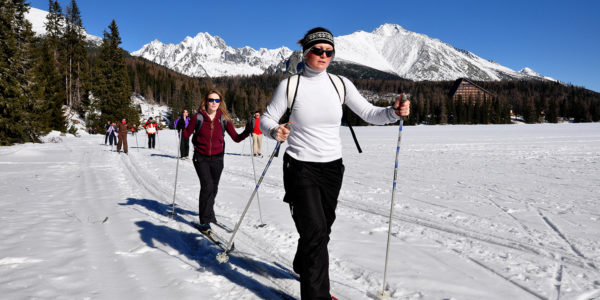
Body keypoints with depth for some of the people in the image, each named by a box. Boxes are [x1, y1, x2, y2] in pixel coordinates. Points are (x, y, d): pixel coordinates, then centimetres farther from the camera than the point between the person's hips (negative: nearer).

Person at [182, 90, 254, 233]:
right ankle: (204, 222, -7)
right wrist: (182, 129, -23)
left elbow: (236, 138, -6)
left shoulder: (224, 119, -4)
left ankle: (209, 212, 41)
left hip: (217, 158, 3)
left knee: (213, 188, 13)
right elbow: (186, 135, -2)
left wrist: (246, 132, -23)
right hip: (201, 158, -2)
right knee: (207, 186, -17)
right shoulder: (198, 117, -9)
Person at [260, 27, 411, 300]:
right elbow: (266, 119, -4)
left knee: (322, 229, 17)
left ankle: (304, 268, 46)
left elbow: (369, 114, 2)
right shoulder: (289, 85, -8)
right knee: (315, 232, -11)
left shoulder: (341, 84, 1)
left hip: (332, 168, 4)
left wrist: (395, 112, -16)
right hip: (300, 168, -4)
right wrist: (275, 131, -26)